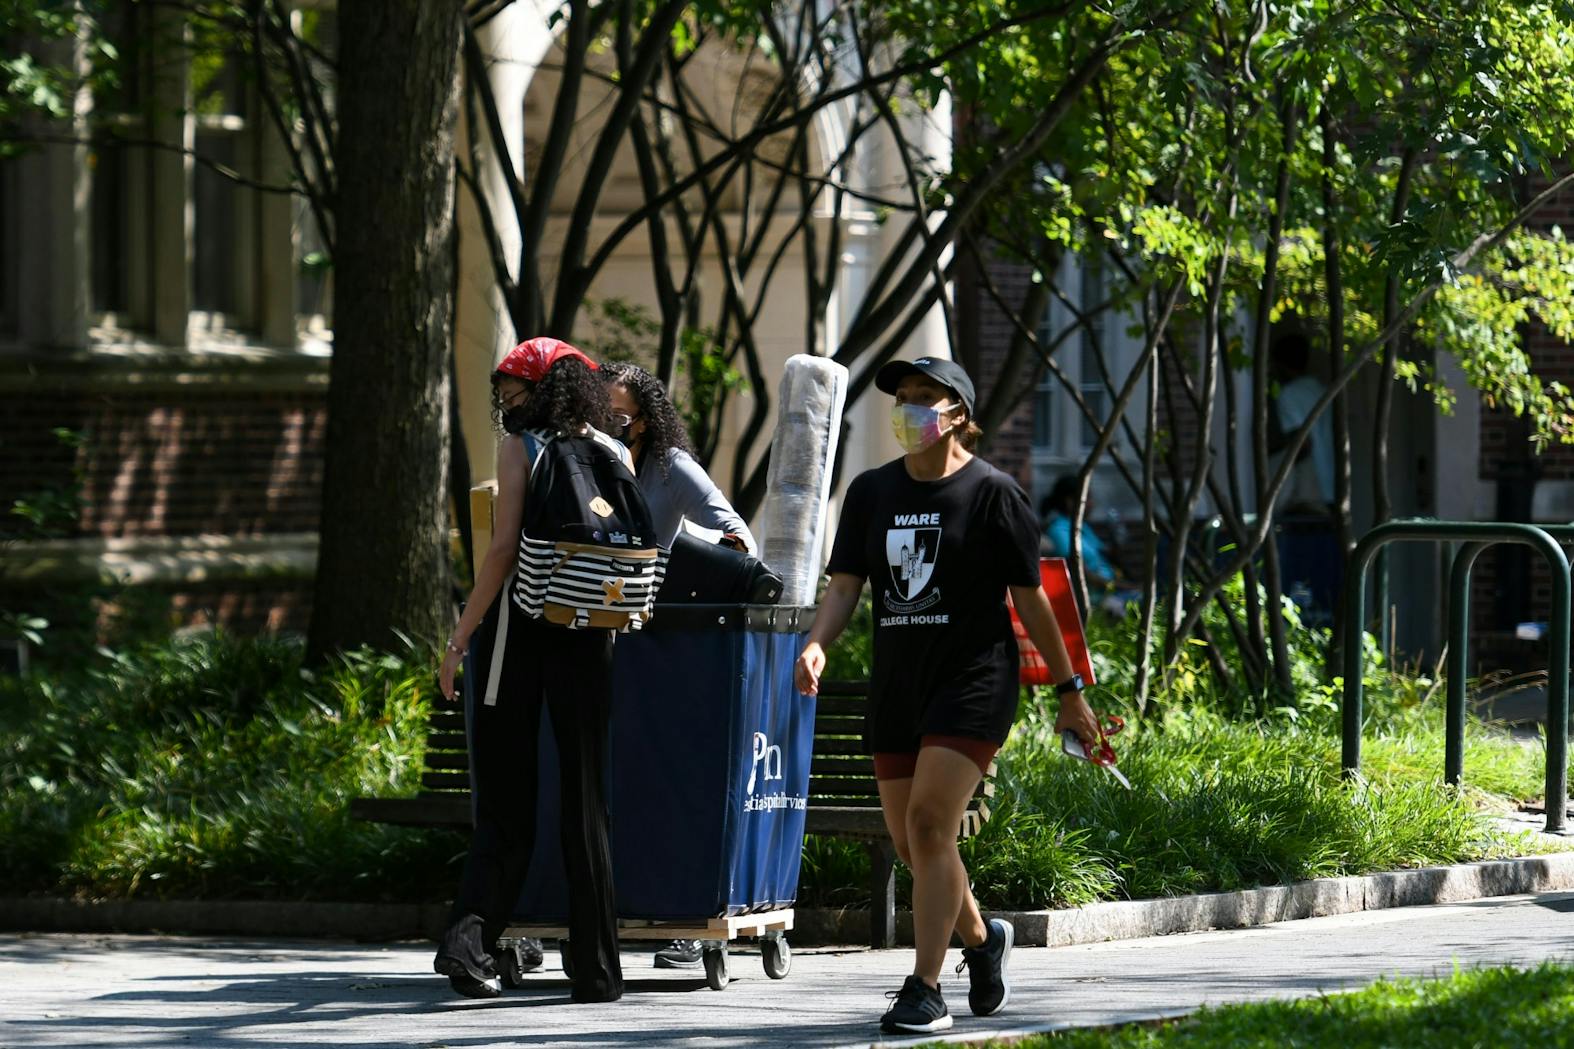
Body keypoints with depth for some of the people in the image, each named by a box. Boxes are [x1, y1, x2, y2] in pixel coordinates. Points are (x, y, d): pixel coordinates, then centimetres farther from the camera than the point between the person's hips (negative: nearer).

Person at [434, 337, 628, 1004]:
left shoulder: (521, 447, -3)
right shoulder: (616, 456, 9)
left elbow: (504, 549, -11)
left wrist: (460, 639, -8)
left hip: (518, 624, -3)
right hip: (590, 638, 3)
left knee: (505, 803, 3)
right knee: (584, 801, 8)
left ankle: (472, 929, -19)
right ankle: (596, 970, 8)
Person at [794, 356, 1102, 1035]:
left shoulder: (991, 493, -5)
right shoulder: (872, 492, 9)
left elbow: (1030, 597, -3)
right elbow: (845, 584, 4)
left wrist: (1070, 692, 0)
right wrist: (816, 645, -16)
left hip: (972, 680, -6)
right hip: (896, 685, 6)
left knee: (929, 824, -17)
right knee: (908, 842, 9)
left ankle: (925, 991, -13)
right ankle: (982, 941, 36)